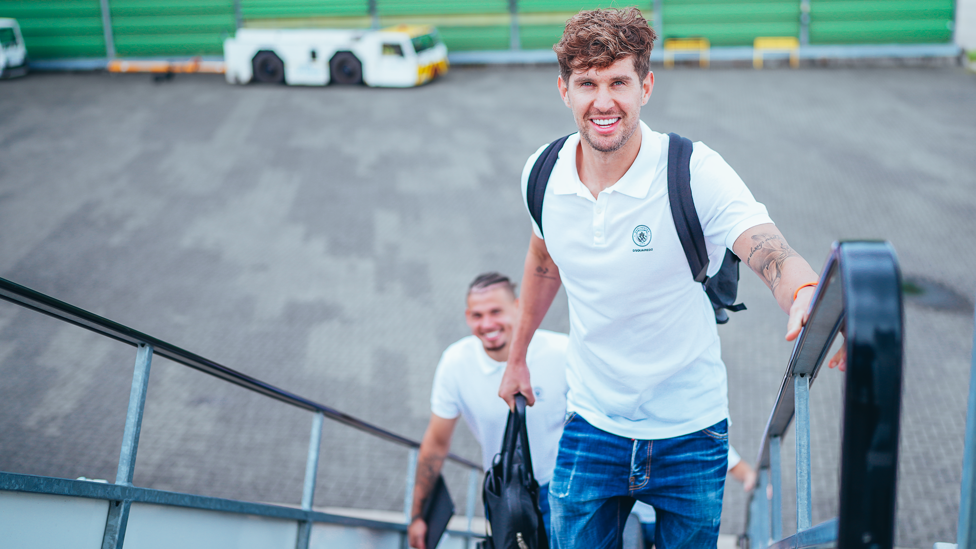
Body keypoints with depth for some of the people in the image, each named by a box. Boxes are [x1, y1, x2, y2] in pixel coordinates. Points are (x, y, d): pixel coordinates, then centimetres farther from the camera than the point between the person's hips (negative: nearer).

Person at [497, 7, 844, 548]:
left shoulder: (697, 172, -20)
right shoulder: (542, 174, -8)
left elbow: (775, 257, -35)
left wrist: (807, 299, -58)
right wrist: (517, 355, 20)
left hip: (690, 435, -2)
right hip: (590, 428, 2)